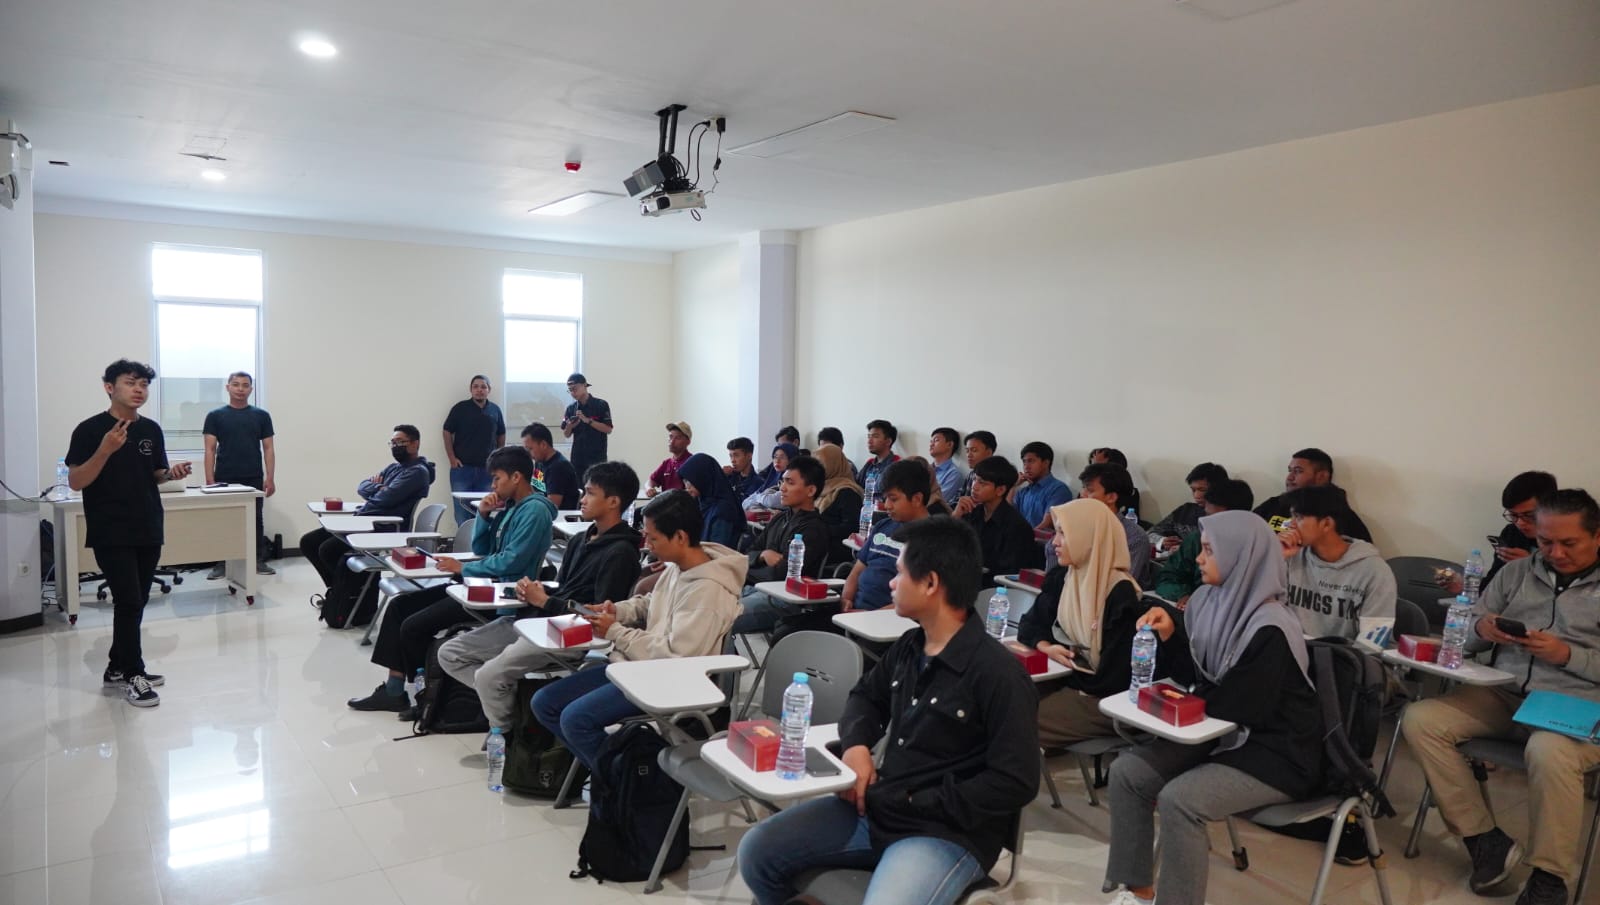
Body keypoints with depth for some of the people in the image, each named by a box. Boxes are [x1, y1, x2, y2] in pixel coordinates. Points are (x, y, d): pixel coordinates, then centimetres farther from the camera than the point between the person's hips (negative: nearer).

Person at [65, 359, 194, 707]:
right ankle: (134, 675, 6)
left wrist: (171, 473, -6)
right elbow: (75, 482, -12)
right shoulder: (90, 429, -8)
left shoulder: (151, 430, 7)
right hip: (111, 534, -5)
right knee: (129, 602, -8)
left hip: (149, 531, 6)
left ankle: (118, 667, 26)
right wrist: (106, 449, -24)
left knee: (136, 603, 11)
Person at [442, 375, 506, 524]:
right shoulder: (460, 408, 0)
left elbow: (501, 435, 17)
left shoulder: (495, 410, 7)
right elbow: (447, 432, 2)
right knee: (462, 511, 1)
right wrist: (452, 458, -4)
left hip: (487, 469, 2)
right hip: (462, 467, -2)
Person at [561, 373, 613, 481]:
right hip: (577, 458, 4)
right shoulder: (571, 408, 8)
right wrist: (569, 426, -11)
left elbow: (608, 430, -9)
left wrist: (588, 420, -18)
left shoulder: (601, 405, -4)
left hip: (597, 458, -4)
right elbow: (566, 434, 11)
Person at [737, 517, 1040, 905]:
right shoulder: (909, 647, 5)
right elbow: (866, 694, 23)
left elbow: (1016, 783, -20)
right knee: (757, 851, -1)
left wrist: (914, 803, -17)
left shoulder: (998, 674, -19)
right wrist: (857, 744, 0)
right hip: (875, 807, 7)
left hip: (947, 832, -7)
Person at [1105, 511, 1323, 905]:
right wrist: (1169, 635, -10)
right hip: (1222, 735, 8)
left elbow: (1239, 708, -23)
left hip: (1276, 754, -8)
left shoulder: (1270, 629, -25)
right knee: (1126, 772, -3)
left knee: (1179, 799, -27)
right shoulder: (1210, 601, 0)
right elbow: (1193, 676, 9)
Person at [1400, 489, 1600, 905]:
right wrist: (1481, 629, -8)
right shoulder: (1516, 571, 14)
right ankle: (1486, 840, -11)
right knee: (1419, 720, -19)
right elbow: (1467, 634, 15)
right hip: (1502, 694, 5)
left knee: (1548, 752, -38)